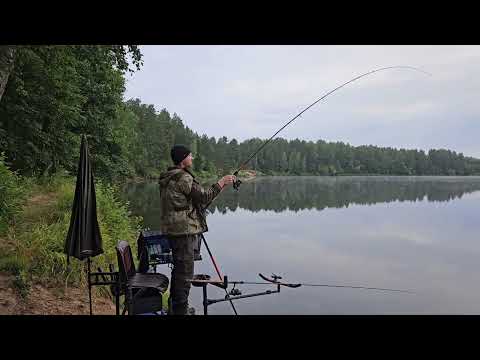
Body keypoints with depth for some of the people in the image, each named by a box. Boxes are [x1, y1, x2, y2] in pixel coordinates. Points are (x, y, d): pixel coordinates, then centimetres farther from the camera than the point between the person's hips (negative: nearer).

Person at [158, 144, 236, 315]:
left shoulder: (168, 177, 14)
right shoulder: (183, 178, -17)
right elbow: (204, 196, -14)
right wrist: (222, 182, -5)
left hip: (174, 230, 10)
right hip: (183, 230, -10)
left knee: (179, 269, 20)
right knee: (185, 272, -3)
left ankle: (174, 308, 32)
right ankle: (180, 310, 5)